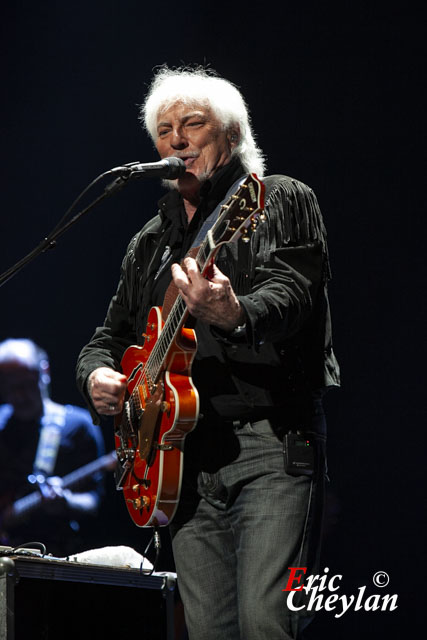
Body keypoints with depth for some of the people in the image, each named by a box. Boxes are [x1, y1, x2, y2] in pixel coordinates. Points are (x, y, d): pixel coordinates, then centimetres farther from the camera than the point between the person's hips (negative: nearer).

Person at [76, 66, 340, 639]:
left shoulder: (282, 202, 5)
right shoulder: (150, 243, 22)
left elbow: (292, 297, -13)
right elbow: (111, 334, 27)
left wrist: (234, 316, -36)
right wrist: (98, 375, 3)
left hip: (272, 441, -6)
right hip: (188, 460, 6)